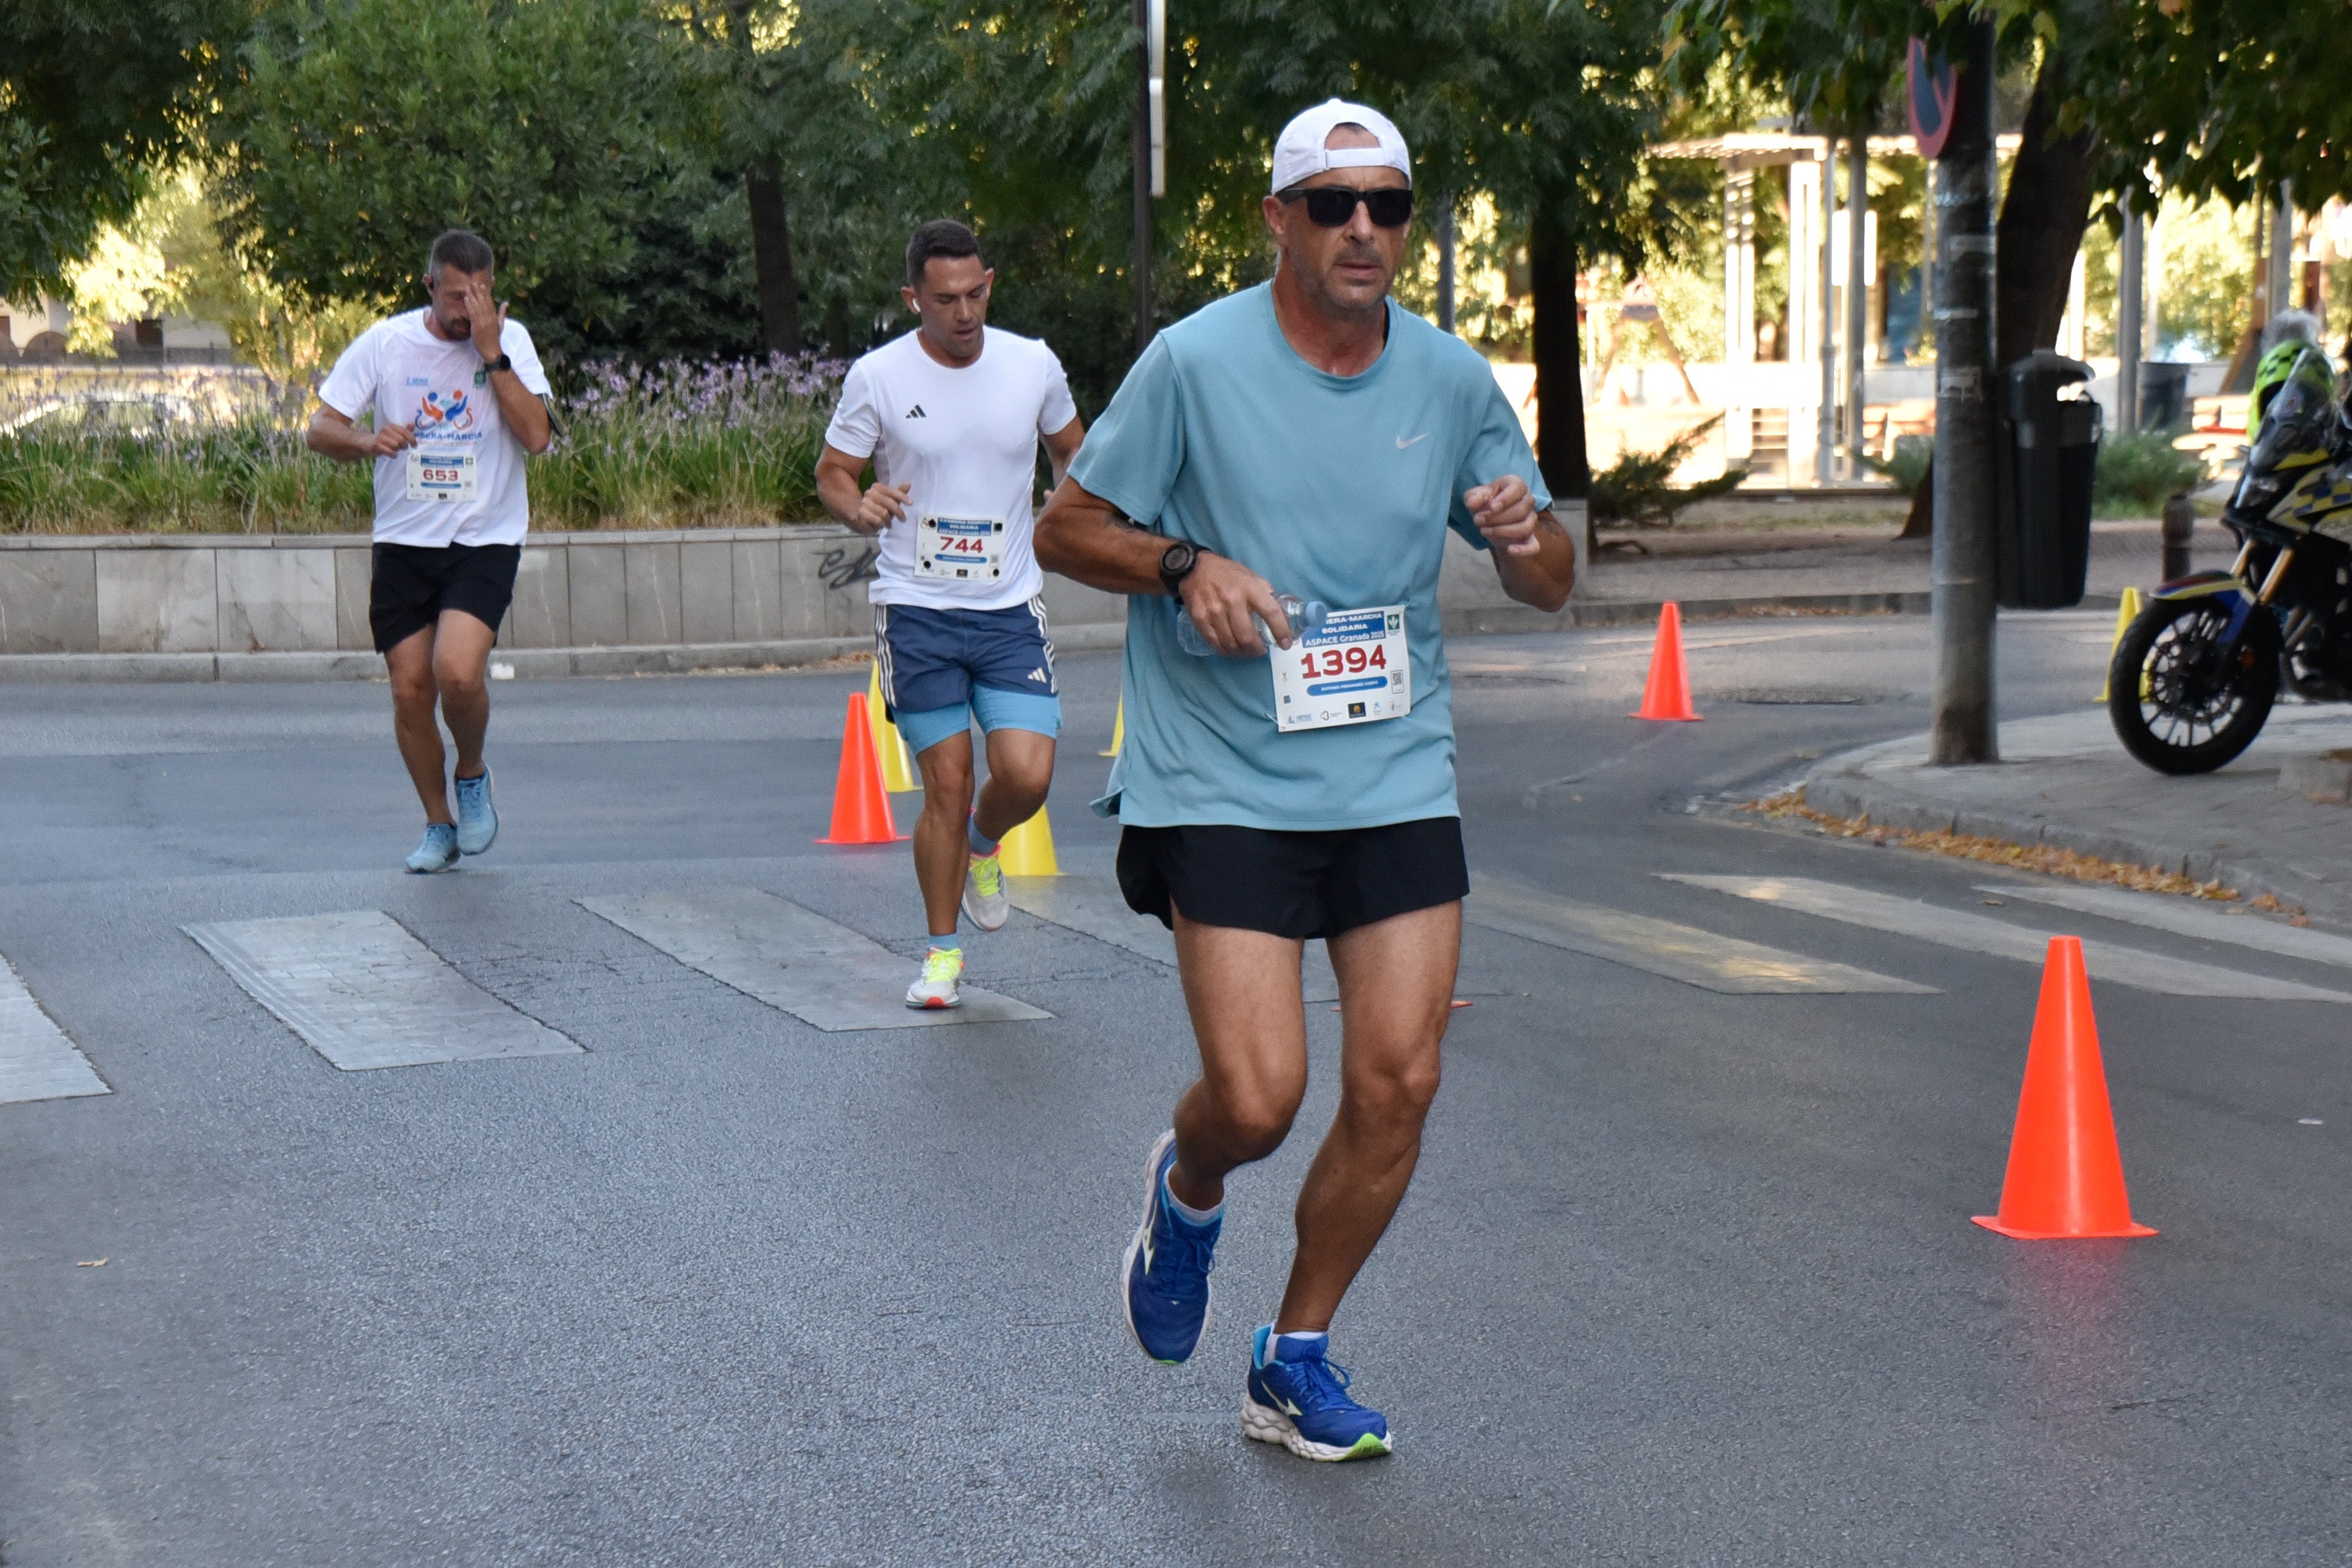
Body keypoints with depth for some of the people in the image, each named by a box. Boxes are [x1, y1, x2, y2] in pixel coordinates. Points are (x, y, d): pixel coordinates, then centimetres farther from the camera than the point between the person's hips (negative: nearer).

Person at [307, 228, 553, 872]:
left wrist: (492, 354, -20)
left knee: (458, 673, -22)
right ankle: (440, 827, 22)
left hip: (485, 541, -2)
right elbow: (320, 430, 0)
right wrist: (368, 441, -21)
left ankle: (473, 776, 9)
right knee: (410, 692, 2)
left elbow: (536, 436, -16)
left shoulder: (510, 340, -4)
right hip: (403, 543, 2)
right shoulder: (385, 342, -1)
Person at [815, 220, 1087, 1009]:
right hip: (917, 610, -1)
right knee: (946, 785, -2)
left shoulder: (1034, 365, 1)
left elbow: (1070, 448, 19)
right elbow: (832, 471, 4)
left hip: (1010, 609, 2)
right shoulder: (877, 376, -5)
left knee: (1027, 774, -13)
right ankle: (942, 951, 17)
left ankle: (983, 843, 25)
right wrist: (858, 506, -18)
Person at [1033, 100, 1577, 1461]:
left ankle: (1297, 1361, 17)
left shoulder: (1454, 380, 4)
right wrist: (1187, 567, -16)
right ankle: (1187, 1193, 27)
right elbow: (1066, 531, 2)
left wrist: (1526, 537, -11)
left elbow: (1553, 584, 12)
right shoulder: (1196, 362, -5)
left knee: (1399, 1083, -3)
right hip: (1223, 784, -3)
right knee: (1258, 1097, -12)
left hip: (1399, 777, 4)